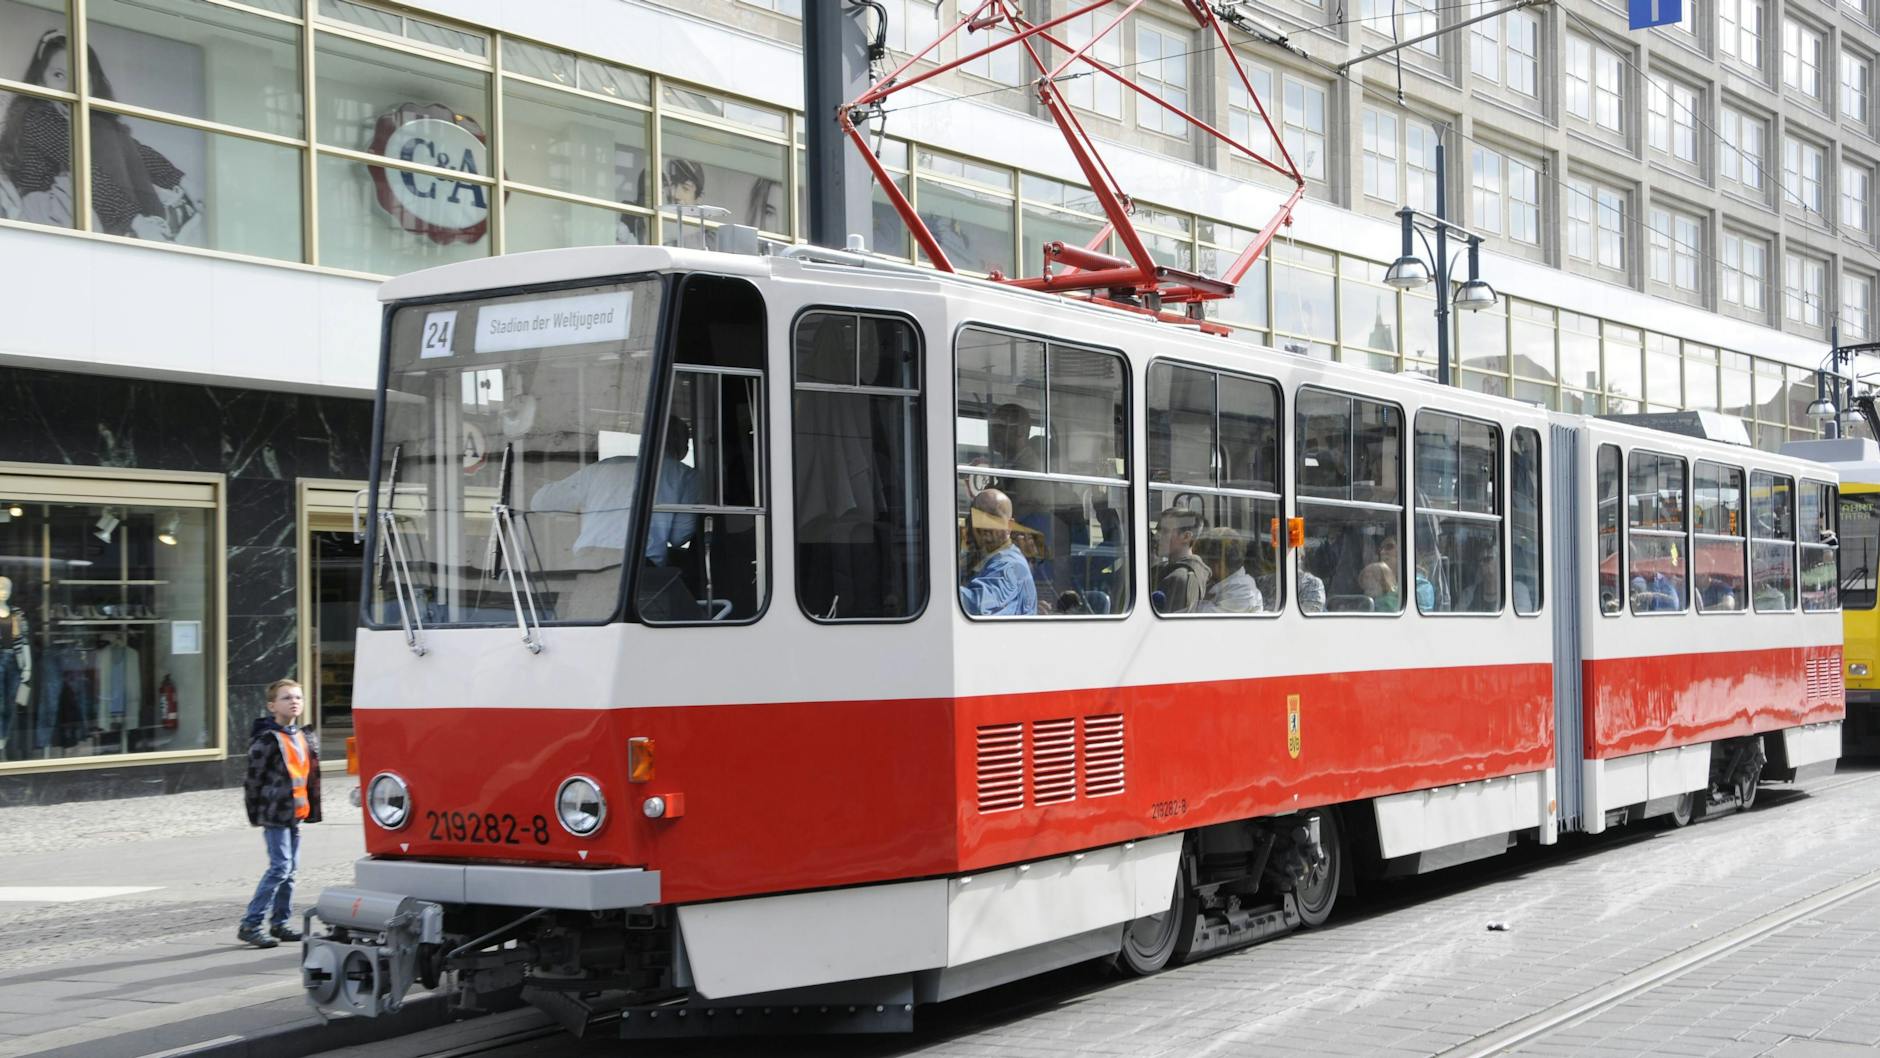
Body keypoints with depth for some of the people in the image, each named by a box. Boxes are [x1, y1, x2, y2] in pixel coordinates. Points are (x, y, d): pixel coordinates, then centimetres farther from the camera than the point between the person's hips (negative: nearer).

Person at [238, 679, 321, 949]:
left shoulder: (304, 738, 13)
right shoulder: (267, 739, -12)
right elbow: (253, 778, -11)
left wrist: (311, 809, 15)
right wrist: (256, 813, -9)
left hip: (294, 813, 8)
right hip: (275, 815, -8)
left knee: (290, 868, 11)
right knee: (280, 867, -12)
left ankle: (280, 922, 20)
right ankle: (250, 925, -7)